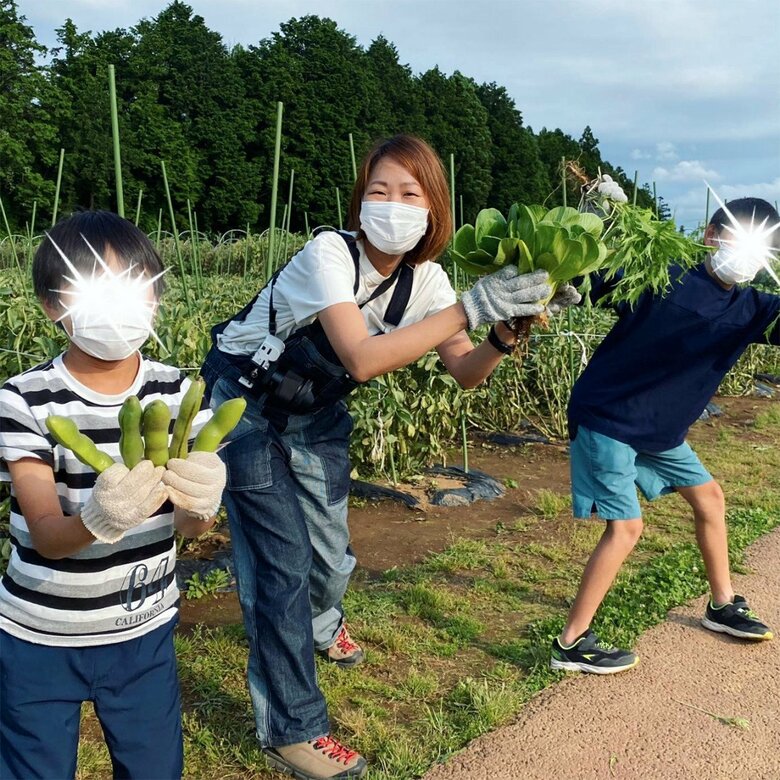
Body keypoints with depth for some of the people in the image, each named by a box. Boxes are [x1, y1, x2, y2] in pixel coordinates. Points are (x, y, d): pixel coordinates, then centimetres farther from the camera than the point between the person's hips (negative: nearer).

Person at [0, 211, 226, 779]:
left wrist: (201, 501, -39)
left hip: (145, 633, 2)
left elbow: (191, 526, -14)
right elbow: (46, 536, -21)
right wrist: (99, 518, -43)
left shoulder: (178, 392, -8)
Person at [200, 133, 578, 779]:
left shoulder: (422, 276, -11)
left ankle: (319, 623, 52)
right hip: (245, 405, -6)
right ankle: (291, 727, 11)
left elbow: (465, 373, -13)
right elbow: (364, 360, -44)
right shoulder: (330, 253, -30)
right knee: (282, 563, -7)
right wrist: (471, 308, -45)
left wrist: (506, 336, -33)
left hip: (315, 412, 6)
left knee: (331, 550, 14)